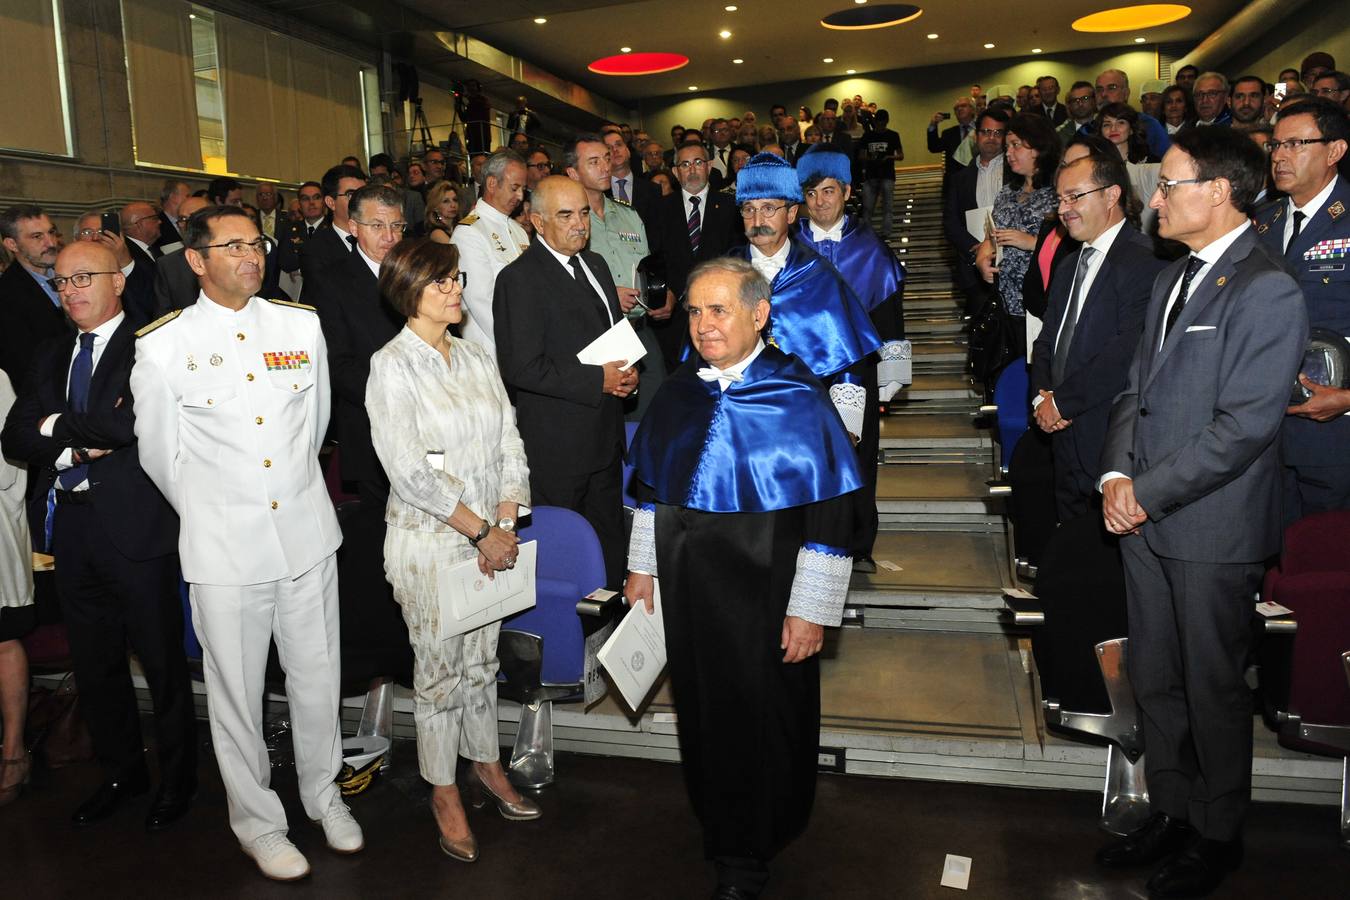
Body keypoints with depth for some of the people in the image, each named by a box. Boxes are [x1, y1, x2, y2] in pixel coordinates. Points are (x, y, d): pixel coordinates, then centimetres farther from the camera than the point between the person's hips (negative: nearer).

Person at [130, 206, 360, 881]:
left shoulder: (302, 325, 1)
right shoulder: (162, 347, -7)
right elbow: (159, 452, 4)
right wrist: (205, 511, 12)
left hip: (306, 530, 3)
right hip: (224, 546, -2)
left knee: (317, 676, 15)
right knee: (237, 692, 11)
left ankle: (323, 794, 38)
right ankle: (257, 819, 32)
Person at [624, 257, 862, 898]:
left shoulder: (796, 399, -15)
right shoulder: (679, 392, 2)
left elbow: (829, 515, -15)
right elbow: (651, 485, 13)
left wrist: (811, 610, -15)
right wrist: (643, 567, 13)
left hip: (765, 597, -4)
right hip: (686, 589, 5)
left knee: (760, 720, 8)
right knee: (703, 714, 17)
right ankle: (718, 828, 42)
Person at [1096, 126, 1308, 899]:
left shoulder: (1268, 291, -14)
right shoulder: (1174, 279, 13)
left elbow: (1243, 426, -19)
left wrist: (1148, 492, -15)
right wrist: (1117, 475, -2)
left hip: (1213, 530, -7)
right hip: (1145, 518, 7)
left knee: (1214, 690, 9)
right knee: (1155, 681, 17)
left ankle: (1218, 836, 29)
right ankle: (1171, 813, 35)